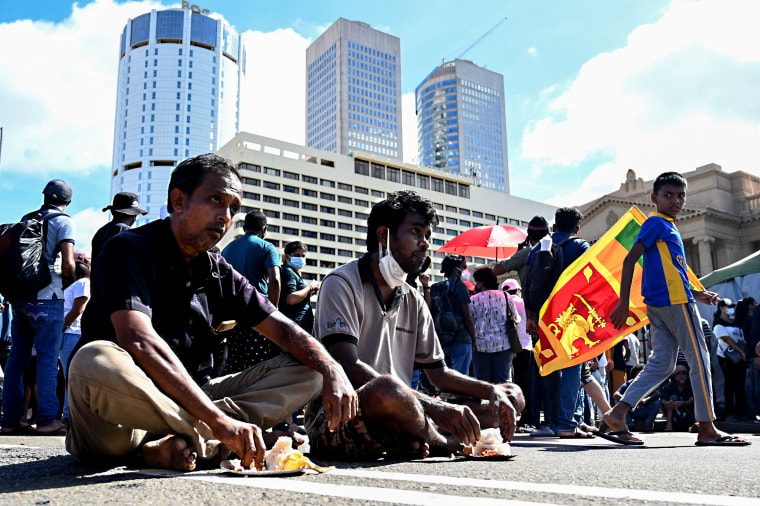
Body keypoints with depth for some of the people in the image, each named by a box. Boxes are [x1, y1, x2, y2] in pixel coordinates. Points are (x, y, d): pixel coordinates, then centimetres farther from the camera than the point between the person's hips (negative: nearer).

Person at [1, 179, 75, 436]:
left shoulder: (26, 219, 16)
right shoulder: (63, 222, -3)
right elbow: (68, 264, -13)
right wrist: (64, 283, 4)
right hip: (46, 297, -6)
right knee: (47, 358, -4)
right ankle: (46, 419, -5)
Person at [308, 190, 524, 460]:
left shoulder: (414, 301, 18)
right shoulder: (342, 283, -6)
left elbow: (438, 373, 22)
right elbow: (348, 368, -20)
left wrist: (493, 391, 1)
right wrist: (436, 408, -27)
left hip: (397, 419, 7)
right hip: (336, 420, -7)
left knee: (511, 396, 2)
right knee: (388, 389, -41)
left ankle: (414, 443, -17)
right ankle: (446, 443, -8)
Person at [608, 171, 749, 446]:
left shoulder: (669, 227, 23)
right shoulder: (657, 222, -5)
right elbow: (629, 260, -14)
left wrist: (697, 295, 23)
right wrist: (623, 303, -19)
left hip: (660, 304, 9)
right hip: (675, 300, -9)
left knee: (662, 364, 5)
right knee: (699, 360, -3)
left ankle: (618, 413, -2)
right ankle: (706, 428, 1)